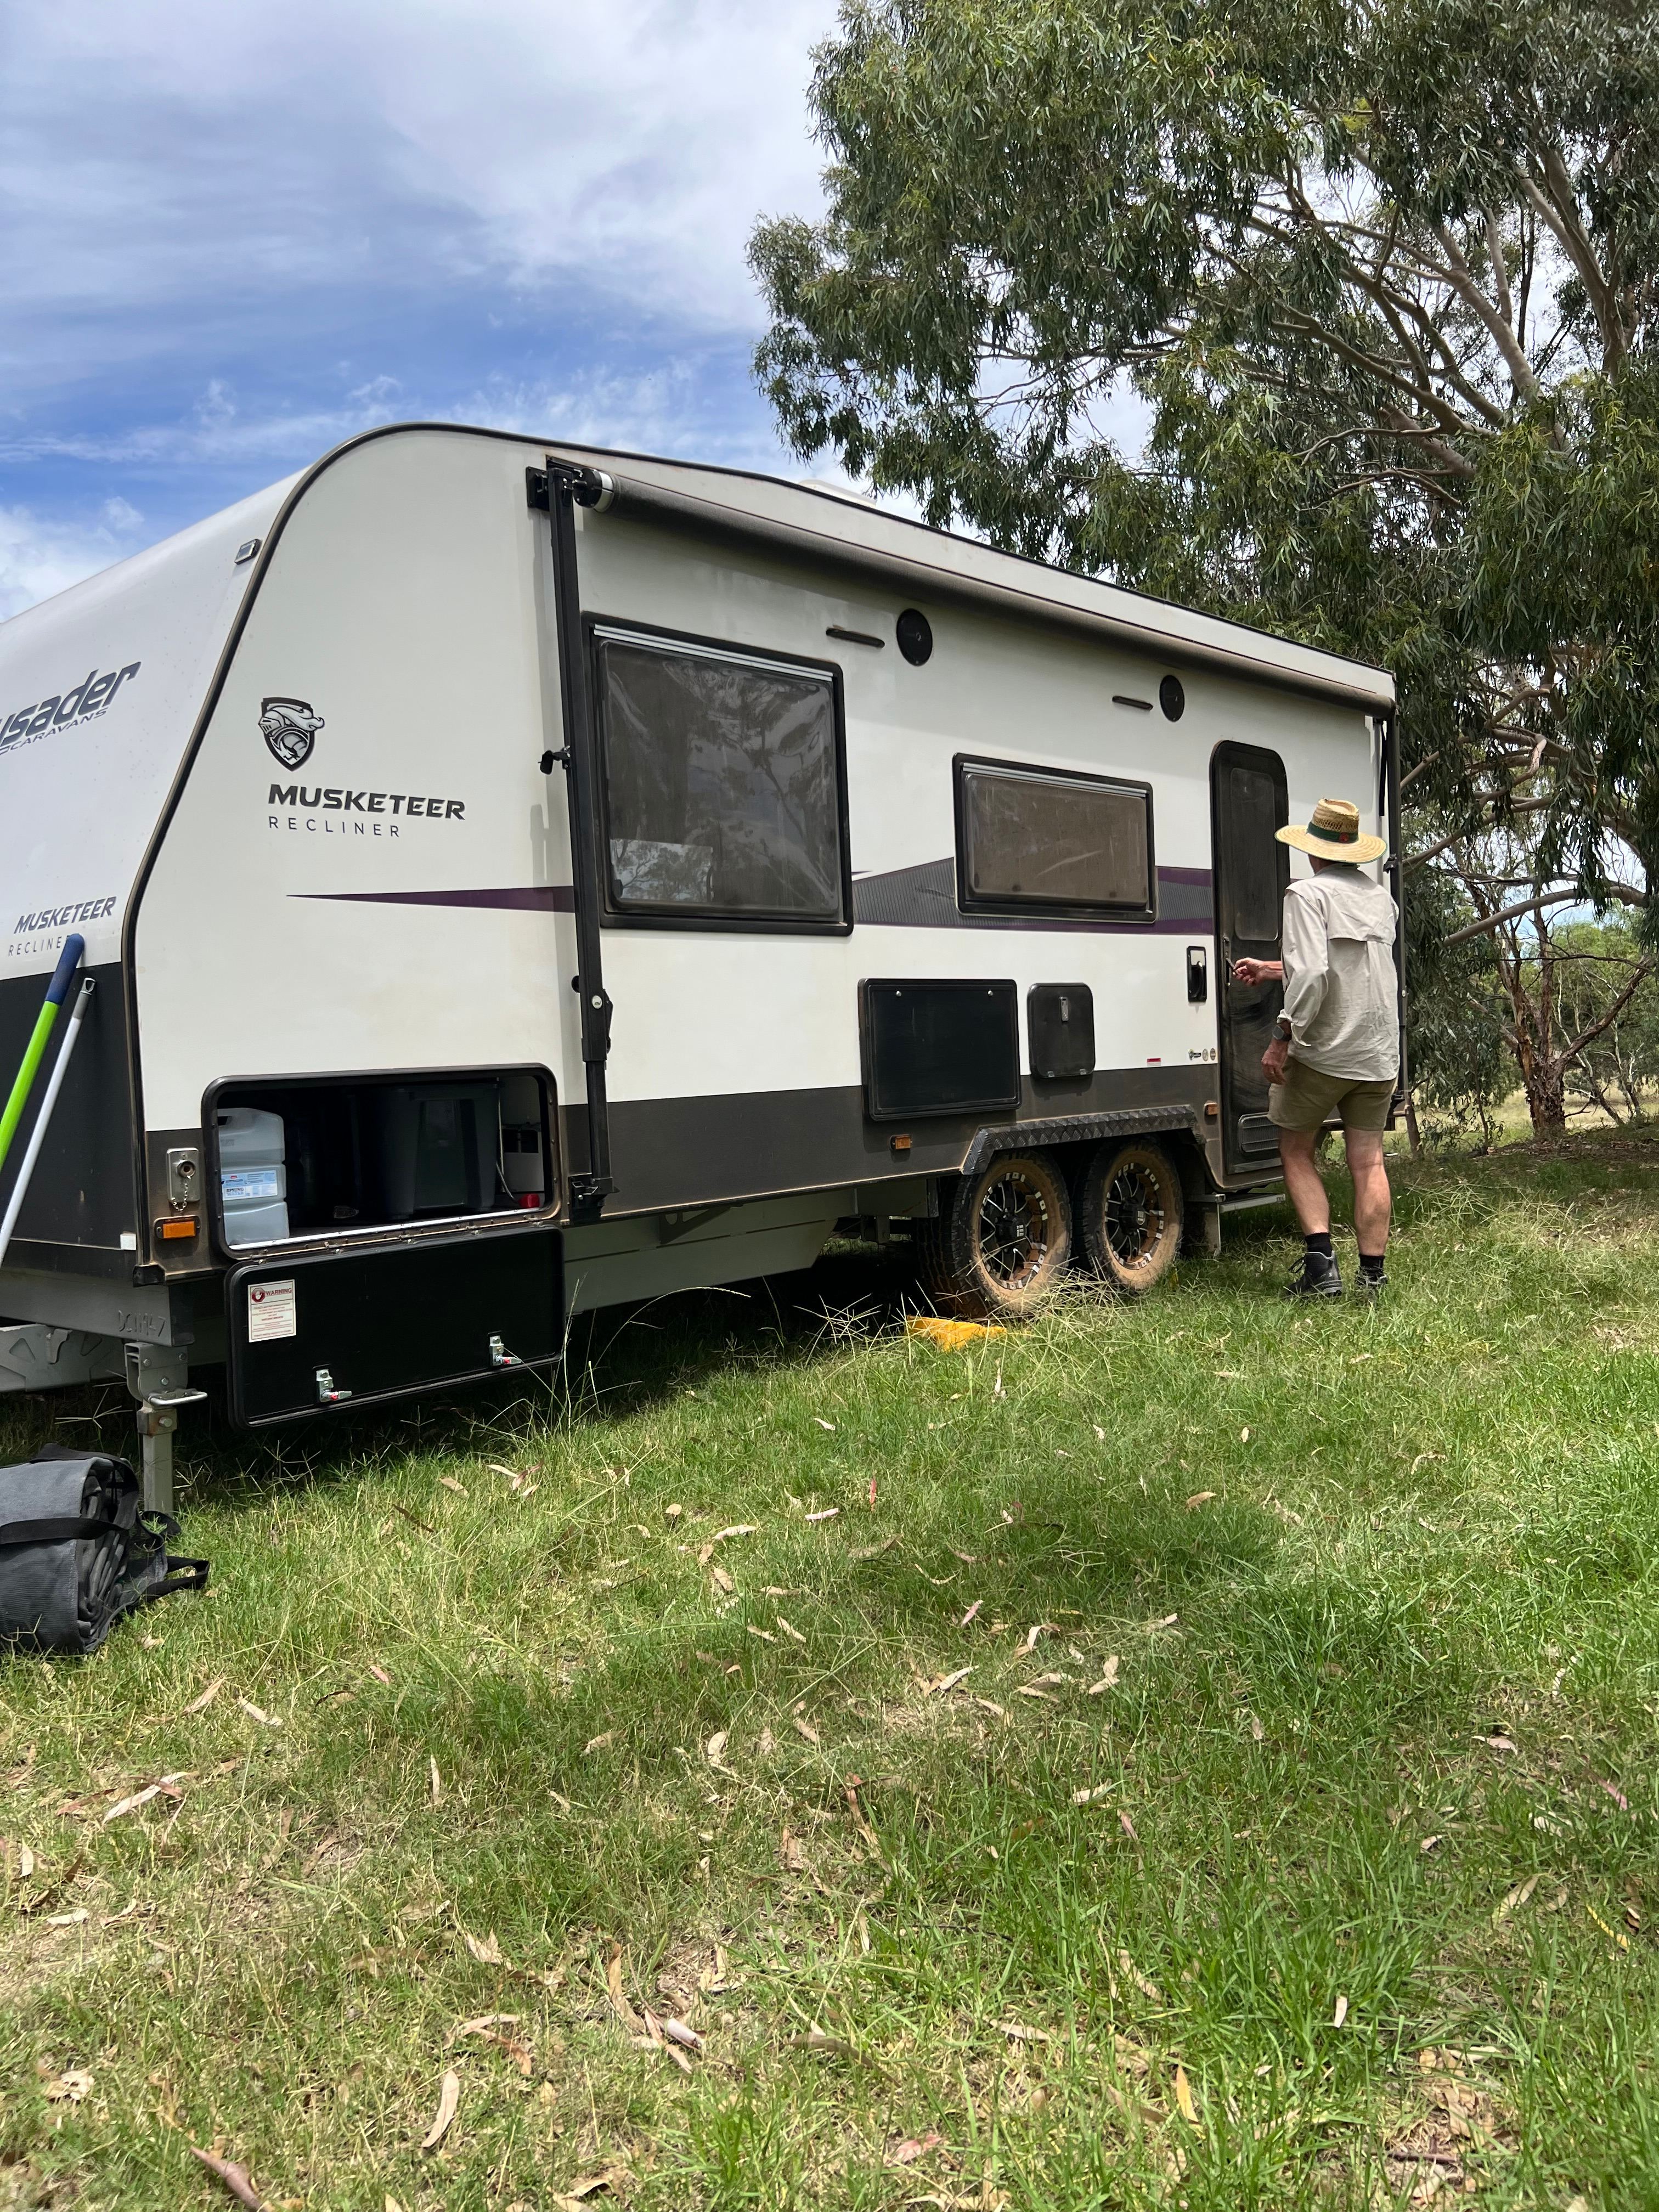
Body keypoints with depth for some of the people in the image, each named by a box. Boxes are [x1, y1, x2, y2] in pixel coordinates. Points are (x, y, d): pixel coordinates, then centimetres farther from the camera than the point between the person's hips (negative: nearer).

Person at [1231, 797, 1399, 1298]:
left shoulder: (1308, 893, -11)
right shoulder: (1381, 900, 14)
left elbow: (1312, 975, -23)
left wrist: (1284, 1038, -18)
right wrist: (1269, 969, 31)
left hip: (1322, 1050, -6)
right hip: (1379, 1054, 6)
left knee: (1297, 1152, 10)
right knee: (1368, 1162, 9)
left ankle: (1321, 1264, -1)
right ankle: (1373, 1275, 10)